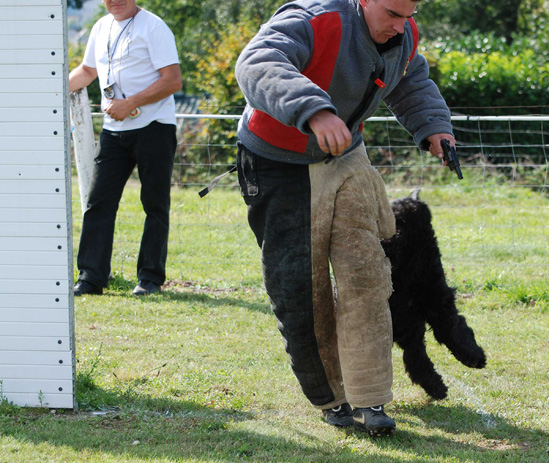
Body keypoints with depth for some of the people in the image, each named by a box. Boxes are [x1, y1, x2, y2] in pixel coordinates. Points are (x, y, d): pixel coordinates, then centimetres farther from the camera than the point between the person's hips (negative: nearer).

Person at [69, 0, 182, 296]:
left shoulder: (153, 28, -8)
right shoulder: (102, 28, 14)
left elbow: (173, 81, -14)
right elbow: (87, 70, 30)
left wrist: (129, 104, -18)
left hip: (153, 128, -6)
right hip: (114, 130, 6)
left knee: (155, 204, 1)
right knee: (99, 202, -1)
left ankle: (151, 277, 9)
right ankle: (91, 277, 0)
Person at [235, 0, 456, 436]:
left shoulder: (403, 36, -6)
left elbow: (412, 82, 17)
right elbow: (258, 65, -50)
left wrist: (434, 126, -4)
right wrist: (314, 111, -66)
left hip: (345, 162, 6)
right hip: (279, 167, -5)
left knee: (364, 273, -8)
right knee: (300, 286, -4)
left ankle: (367, 400, -5)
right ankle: (333, 400, 11)